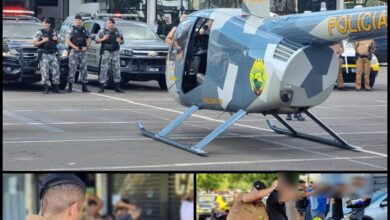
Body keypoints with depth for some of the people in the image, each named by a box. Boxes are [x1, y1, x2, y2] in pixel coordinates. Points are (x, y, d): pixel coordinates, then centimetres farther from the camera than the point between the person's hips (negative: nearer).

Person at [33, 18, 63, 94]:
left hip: (53, 54, 5)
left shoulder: (53, 31, 15)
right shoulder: (40, 32, -1)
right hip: (44, 54, -5)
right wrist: (43, 41, -18)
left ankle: (56, 88, 9)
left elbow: (57, 42, 25)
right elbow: (34, 43, -7)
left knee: (56, 70, 2)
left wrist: (56, 39, 2)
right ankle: (45, 89, -1)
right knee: (45, 72, -6)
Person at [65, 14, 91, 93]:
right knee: (72, 69, -5)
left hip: (83, 52, 4)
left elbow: (88, 39, 14)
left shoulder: (84, 30, 11)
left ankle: (84, 87, 11)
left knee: (83, 69, 6)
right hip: (74, 52, -4)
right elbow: (68, 40, -7)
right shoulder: (71, 30, -1)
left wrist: (86, 46, -5)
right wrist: (75, 47, -18)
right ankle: (70, 87, -3)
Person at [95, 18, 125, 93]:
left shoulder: (118, 31, 14)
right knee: (104, 69, -8)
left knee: (117, 69, 4)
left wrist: (120, 41, -3)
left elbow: (122, 41, 20)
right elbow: (97, 40, 2)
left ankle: (117, 87, 11)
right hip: (106, 52, -4)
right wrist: (103, 39, -15)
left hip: (115, 52, 4)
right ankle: (102, 87, -5)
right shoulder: (102, 31, 4)